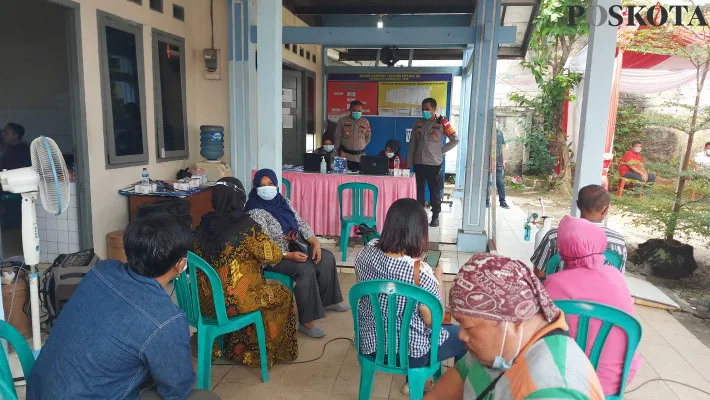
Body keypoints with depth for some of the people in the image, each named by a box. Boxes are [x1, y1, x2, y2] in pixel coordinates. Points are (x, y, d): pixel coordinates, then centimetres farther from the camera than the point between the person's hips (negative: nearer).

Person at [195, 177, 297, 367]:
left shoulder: (204, 225, -1)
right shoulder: (245, 225, -18)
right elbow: (274, 256, -14)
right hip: (236, 301, -6)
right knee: (282, 294, 19)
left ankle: (235, 347, 40)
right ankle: (266, 352, 33)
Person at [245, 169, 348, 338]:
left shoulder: (284, 201, 4)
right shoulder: (256, 212, -19)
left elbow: (301, 223, 5)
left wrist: (315, 243, -10)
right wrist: (290, 256, -31)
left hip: (295, 247, 8)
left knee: (327, 257, -2)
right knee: (306, 270, -30)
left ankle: (326, 300, 14)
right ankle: (305, 322, -22)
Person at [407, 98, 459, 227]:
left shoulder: (442, 123, -1)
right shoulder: (419, 123, 11)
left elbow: (455, 140, 0)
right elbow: (412, 143, 11)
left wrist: (441, 150, -3)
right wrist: (409, 162, 6)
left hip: (434, 163, -4)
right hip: (419, 163, 4)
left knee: (435, 190, 2)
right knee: (419, 189, 9)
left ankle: (435, 216, 12)